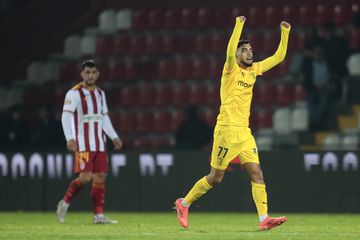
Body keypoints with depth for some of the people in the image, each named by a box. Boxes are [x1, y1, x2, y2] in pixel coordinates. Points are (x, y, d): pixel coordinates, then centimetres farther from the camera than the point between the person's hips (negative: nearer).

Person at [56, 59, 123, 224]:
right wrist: (69, 138, -25)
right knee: (85, 177, -14)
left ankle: (98, 215, 3)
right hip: (83, 144, -7)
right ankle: (65, 203, 6)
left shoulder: (100, 93, 16)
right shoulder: (74, 93, -6)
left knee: (100, 178, 1)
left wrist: (114, 137, 20)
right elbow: (66, 116, -13)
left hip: (100, 144, 7)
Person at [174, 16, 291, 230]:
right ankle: (184, 203, 18)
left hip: (244, 132, 7)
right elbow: (230, 52, -28)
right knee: (215, 177, 0)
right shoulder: (231, 69, -6)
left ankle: (264, 219, -12)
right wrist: (239, 26, -31)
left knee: (257, 173, -6)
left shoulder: (254, 70, 13)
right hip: (227, 130, -7)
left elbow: (278, 57, 17)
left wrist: (285, 33, 8)